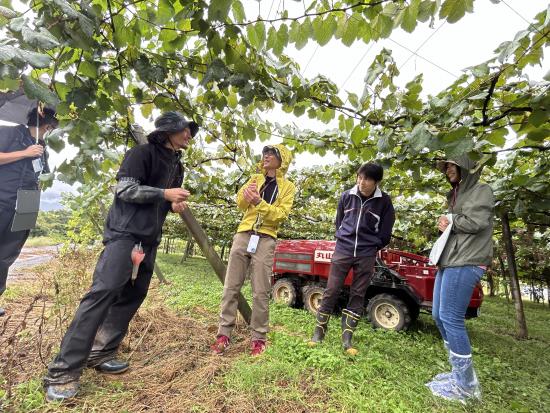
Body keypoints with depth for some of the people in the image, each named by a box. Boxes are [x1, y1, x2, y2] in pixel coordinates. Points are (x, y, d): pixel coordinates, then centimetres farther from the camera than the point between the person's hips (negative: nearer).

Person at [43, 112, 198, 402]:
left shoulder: (176, 166, 18)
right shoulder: (143, 152, -6)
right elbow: (125, 188, -15)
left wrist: (175, 205, 4)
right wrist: (164, 194, -18)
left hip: (149, 239, 9)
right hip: (125, 233, -9)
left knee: (132, 296, 8)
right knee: (103, 292, -15)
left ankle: (100, 354, 19)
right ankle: (64, 370, -7)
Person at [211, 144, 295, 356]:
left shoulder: (287, 187, 6)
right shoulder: (255, 179, 15)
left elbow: (280, 214, -7)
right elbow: (240, 204, 4)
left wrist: (259, 202, -20)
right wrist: (246, 196, -19)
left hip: (266, 240, -3)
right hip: (243, 235, 3)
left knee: (261, 292, 0)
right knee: (231, 287, 4)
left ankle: (258, 338, 14)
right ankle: (224, 334, 14)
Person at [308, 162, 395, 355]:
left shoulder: (384, 201, -5)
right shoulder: (347, 196, -1)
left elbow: (385, 233, 3)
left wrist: (371, 247, 7)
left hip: (366, 255, 0)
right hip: (343, 250, 1)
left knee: (358, 295, 6)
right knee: (331, 291, 2)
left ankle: (347, 338, 18)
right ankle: (319, 332, 15)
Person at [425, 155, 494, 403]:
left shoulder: (481, 190, -1)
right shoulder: (457, 195, 25)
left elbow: (477, 222, -16)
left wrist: (451, 222, -1)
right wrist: (444, 225, 3)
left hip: (465, 263, -9)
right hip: (448, 262, 9)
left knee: (451, 318, -9)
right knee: (439, 315, 10)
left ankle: (465, 385, 3)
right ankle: (460, 372, 23)